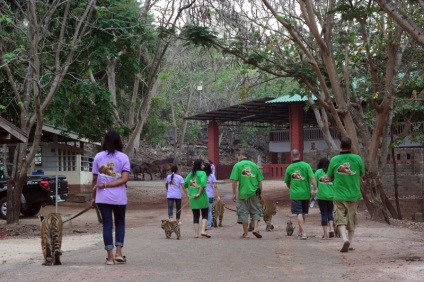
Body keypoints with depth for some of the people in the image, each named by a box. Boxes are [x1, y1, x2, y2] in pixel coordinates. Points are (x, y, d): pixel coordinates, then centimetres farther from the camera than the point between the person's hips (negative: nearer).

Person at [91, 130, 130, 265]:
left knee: (107, 224, 5)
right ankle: (119, 252, 5)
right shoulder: (123, 157, -2)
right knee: (120, 223, 16)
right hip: (119, 197, -1)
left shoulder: (98, 157, 0)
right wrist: (106, 185, -10)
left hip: (102, 197, 1)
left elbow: (95, 179, 2)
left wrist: (94, 197, 12)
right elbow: (124, 179, -12)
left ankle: (110, 256, 2)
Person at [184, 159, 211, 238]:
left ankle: (196, 233, 9)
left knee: (196, 216, 11)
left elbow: (185, 184, 9)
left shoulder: (190, 174, 9)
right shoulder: (202, 173, -8)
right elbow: (203, 183, -23)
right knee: (205, 215, 6)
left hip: (192, 198, 5)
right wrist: (199, 193, -16)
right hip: (202, 197, -5)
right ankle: (203, 231, -9)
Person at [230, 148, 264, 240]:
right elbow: (260, 181, 7)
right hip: (254, 193, 2)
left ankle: (246, 234, 9)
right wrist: (260, 193, 16)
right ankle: (255, 228, -1)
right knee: (255, 211, 16)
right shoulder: (254, 165, 7)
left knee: (243, 213, 6)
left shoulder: (237, 165, -3)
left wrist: (234, 193, -3)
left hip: (243, 193, -2)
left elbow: (234, 180, -9)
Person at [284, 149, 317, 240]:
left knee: (299, 214, -1)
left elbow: (287, 182, 10)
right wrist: (315, 188, -11)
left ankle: (303, 233, -11)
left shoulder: (289, 168, -1)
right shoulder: (306, 165, -4)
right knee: (304, 213, 16)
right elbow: (312, 178, -14)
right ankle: (300, 232, 26)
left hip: (295, 194, -1)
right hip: (305, 193, 1)